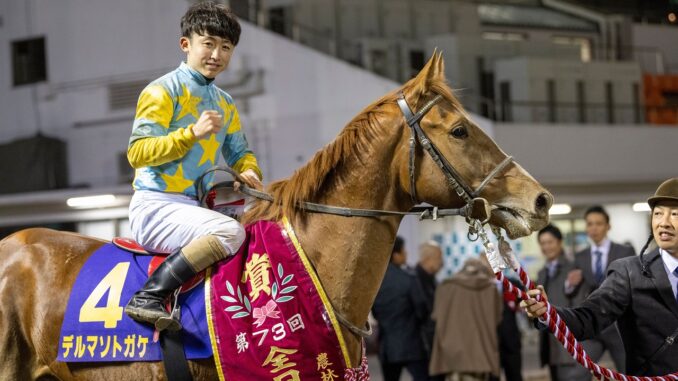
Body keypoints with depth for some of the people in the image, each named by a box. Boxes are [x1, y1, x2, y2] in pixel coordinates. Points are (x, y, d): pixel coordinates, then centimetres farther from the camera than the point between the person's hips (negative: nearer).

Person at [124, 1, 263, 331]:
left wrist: (248, 170, 3)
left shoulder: (225, 105, 19)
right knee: (230, 231, -31)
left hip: (194, 208, 9)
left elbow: (238, 152, 28)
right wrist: (193, 133, -23)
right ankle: (148, 297, -32)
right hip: (155, 207, -9)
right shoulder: (164, 91, -5)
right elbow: (137, 152, -14)